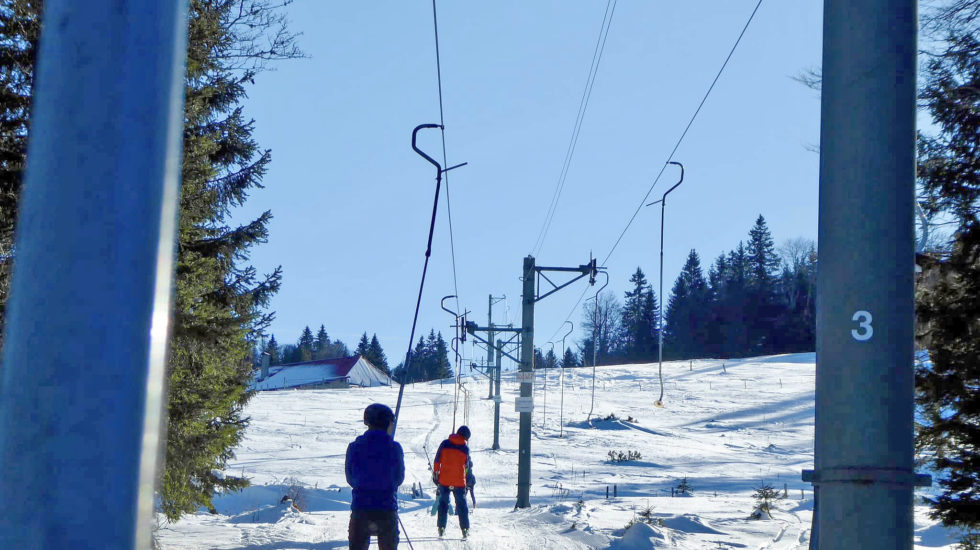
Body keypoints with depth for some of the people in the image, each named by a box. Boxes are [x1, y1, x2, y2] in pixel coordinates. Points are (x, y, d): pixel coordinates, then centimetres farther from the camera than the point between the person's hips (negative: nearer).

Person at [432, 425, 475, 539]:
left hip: (444, 480, 1)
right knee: (461, 504, 7)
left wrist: (435, 474, 11)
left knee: (443, 503, 13)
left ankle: (441, 527, 10)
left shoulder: (445, 444, -2)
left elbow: (437, 460, 1)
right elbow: (468, 466, 5)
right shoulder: (465, 448, -4)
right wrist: (470, 481, 18)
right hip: (459, 481, -1)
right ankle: (465, 529, 3)